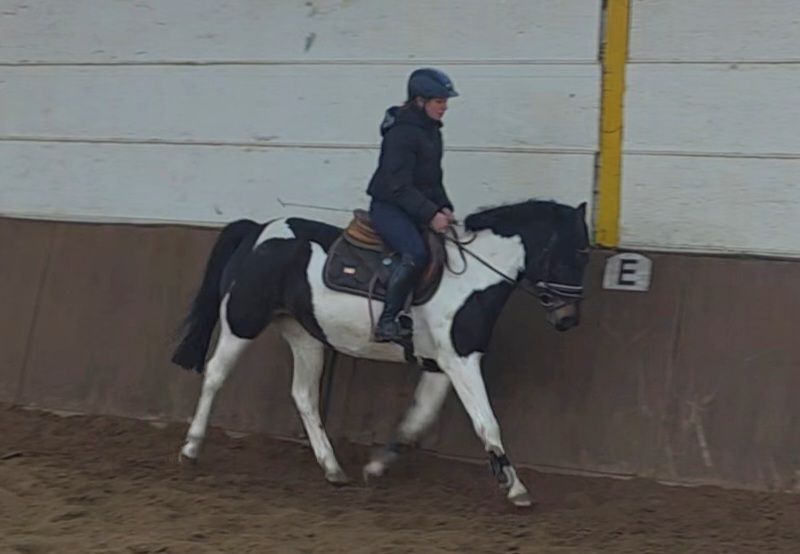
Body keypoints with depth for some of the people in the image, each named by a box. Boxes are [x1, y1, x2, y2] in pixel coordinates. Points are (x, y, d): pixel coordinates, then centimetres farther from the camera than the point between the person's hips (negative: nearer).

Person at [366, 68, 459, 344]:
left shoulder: (431, 130, 13)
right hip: (389, 206, -10)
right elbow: (399, 186, -22)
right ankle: (387, 322, -24)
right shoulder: (401, 132, -16)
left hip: (417, 208, 10)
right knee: (415, 254, -31)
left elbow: (434, 178, 19)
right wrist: (430, 214, -26)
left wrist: (444, 207, 2)